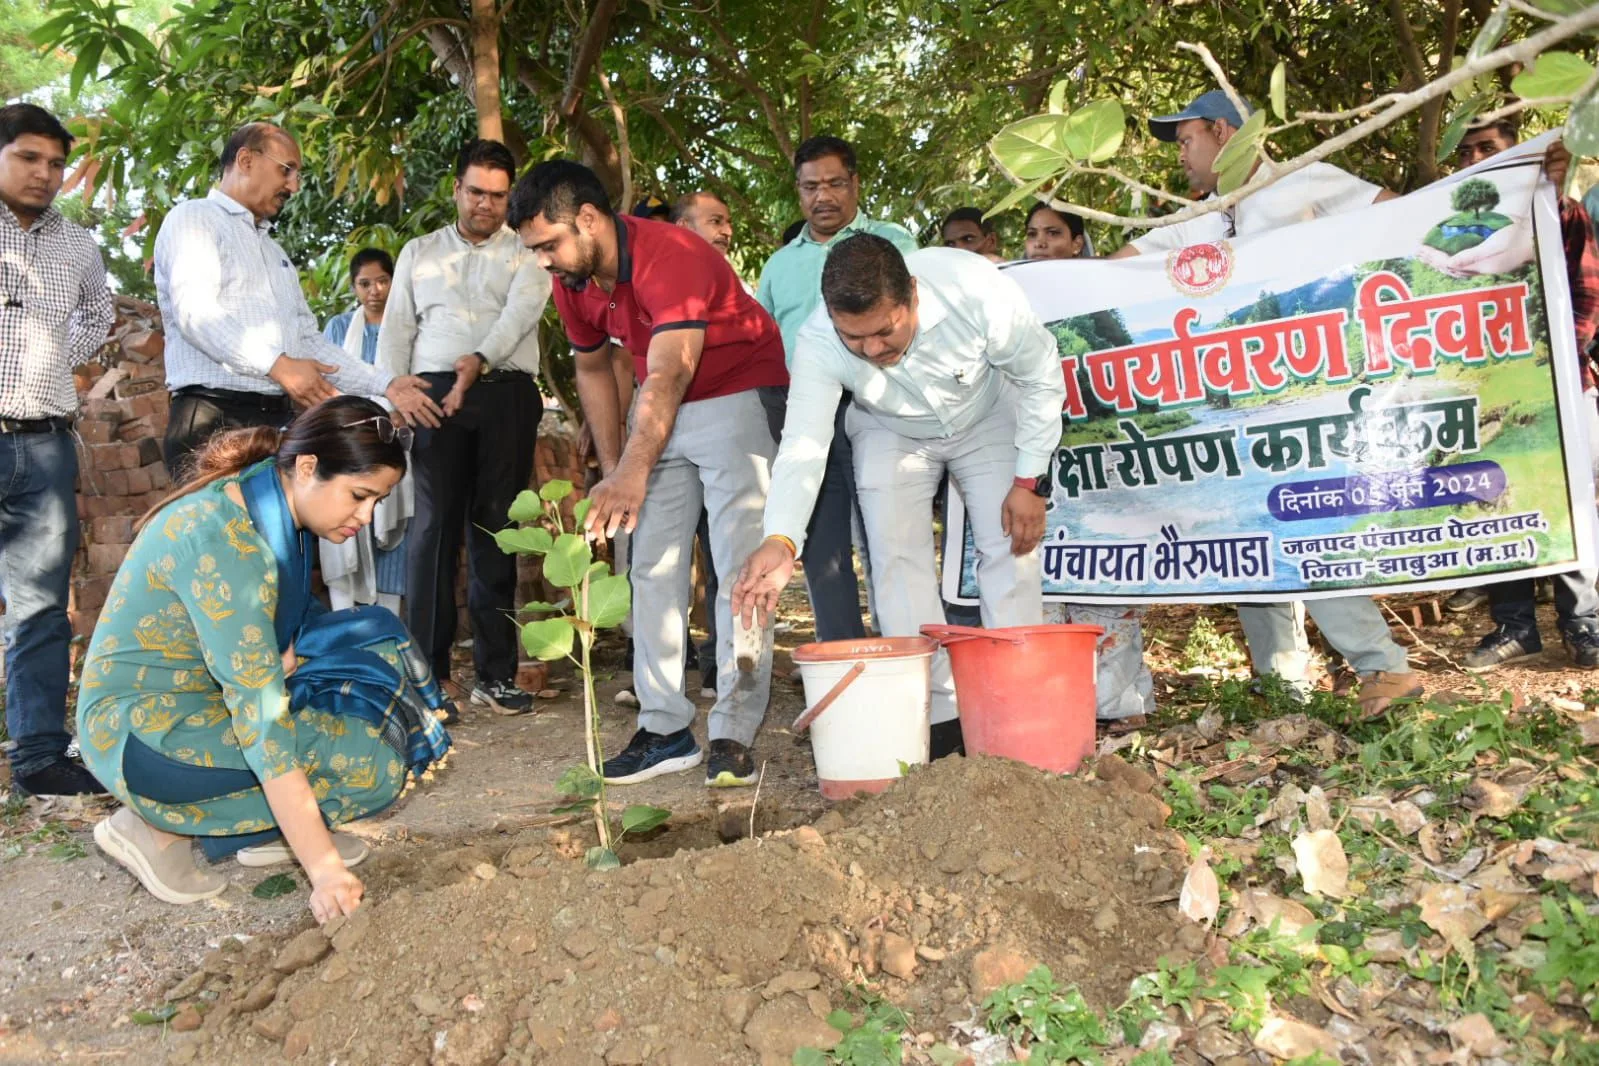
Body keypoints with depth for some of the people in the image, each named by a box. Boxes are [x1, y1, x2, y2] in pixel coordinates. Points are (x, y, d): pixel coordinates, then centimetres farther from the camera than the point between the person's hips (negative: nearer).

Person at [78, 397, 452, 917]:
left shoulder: (278, 511, -1)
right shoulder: (225, 542, -28)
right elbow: (260, 716, -32)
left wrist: (287, 655, -15)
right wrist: (322, 865, -32)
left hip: (208, 698, 9)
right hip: (143, 731, -9)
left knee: (377, 638, 0)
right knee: (370, 763, -20)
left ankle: (274, 828, 2)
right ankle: (163, 828, -7)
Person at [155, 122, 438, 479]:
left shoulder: (274, 252, 27)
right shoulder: (194, 218, 3)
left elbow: (307, 339, 23)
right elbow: (195, 310, -14)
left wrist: (385, 384, 13)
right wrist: (278, 365, -23)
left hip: (279, 421, 7)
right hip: (215, 420, -7)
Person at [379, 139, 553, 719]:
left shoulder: (527, 253, 11)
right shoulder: (419, 252, 19)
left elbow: (521, 310, -8)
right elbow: (396, 331, 16)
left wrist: (479, 360, -26)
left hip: (507, 394, -1)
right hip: (435, 391, 1)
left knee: (496, 529, 1)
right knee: (434, 526, -6)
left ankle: (495, 672, 6)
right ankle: (426, 671, -4)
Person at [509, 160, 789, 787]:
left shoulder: (669, 255, -29)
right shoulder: (573, 283, -3)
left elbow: (668, 375, -42)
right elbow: (593, 370, 13)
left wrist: (634, 472, -55)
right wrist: (610, 470, 7)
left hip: (737, 397, -8)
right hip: (660, 413, 8)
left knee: (739, 567, -13)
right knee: (653, 568, 3)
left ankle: (733, 734, -9)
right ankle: (664, 729, 8)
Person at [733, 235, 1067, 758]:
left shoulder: (978, 290, -37)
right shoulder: (818, 343, -35)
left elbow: (1041, 376, -22)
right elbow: (803, 446, -40)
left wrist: (1030, 481, -21)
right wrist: (780, 540, -57)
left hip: (987, 419, 0)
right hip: (891, 433, 1)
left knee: (1011, 552, -9)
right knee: (898, 558, -11)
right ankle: (937, 712, -3)